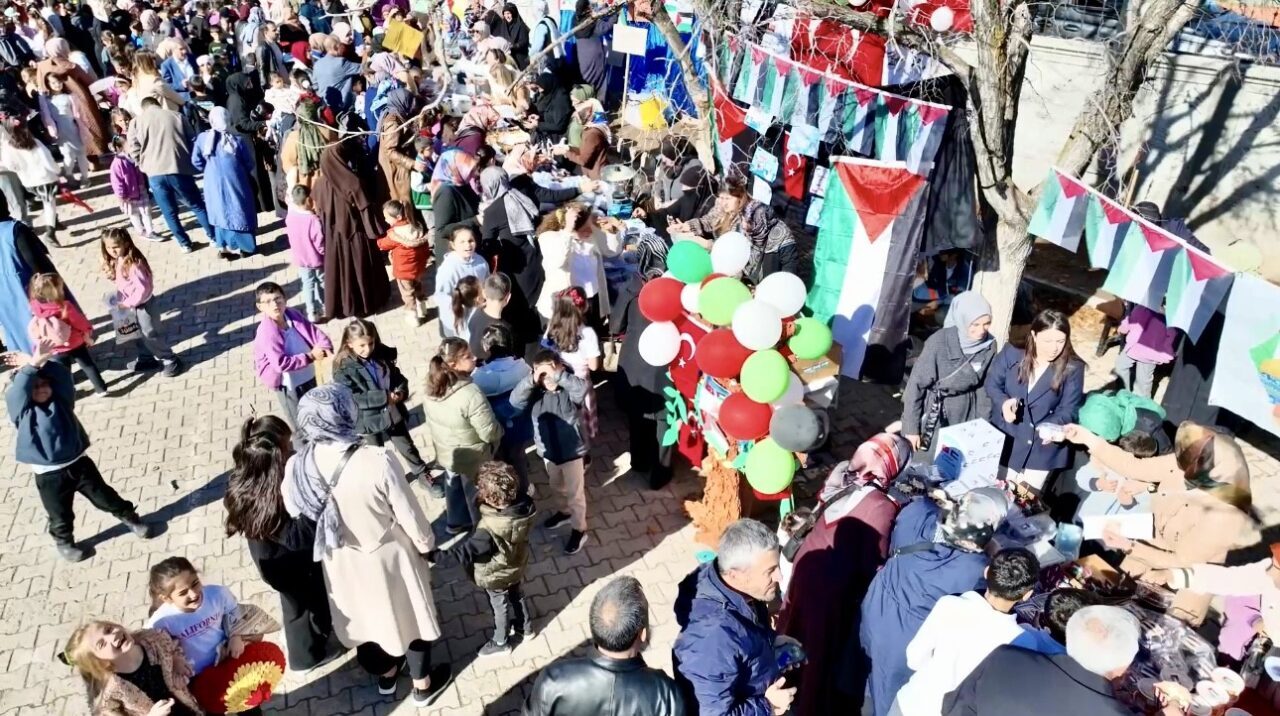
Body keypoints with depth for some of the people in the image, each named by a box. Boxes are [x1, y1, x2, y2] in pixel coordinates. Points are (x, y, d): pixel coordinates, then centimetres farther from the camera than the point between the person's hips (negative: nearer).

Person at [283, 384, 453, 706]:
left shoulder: (297, 468, -21)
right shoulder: (378, 461, -34)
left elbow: (297, 515, -3)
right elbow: (411, 519, -22)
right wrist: (426, 543, -1)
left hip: (342, 563, 4)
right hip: (388, 558, -4)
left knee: (367, 614, 30)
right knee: (409, 615, 23)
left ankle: (386, 674, 57)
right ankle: (423, 685, 46)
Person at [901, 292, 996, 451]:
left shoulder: (989, 345, -7)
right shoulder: (939, 342, -21)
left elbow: (984, 386, 5)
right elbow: (916, 384, -14)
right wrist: (911, 427, -13)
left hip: (965, 414, 3)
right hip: (934, 412, -3)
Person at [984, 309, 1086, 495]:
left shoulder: (1073, 368, -13)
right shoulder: (1012, 353, -10)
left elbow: (1069, 410, -12)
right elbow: (992, 383, -1)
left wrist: (1052, 427, -33)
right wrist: (1004, 402, -22)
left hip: (1042, 446, -1)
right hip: (1004, 437, 1)